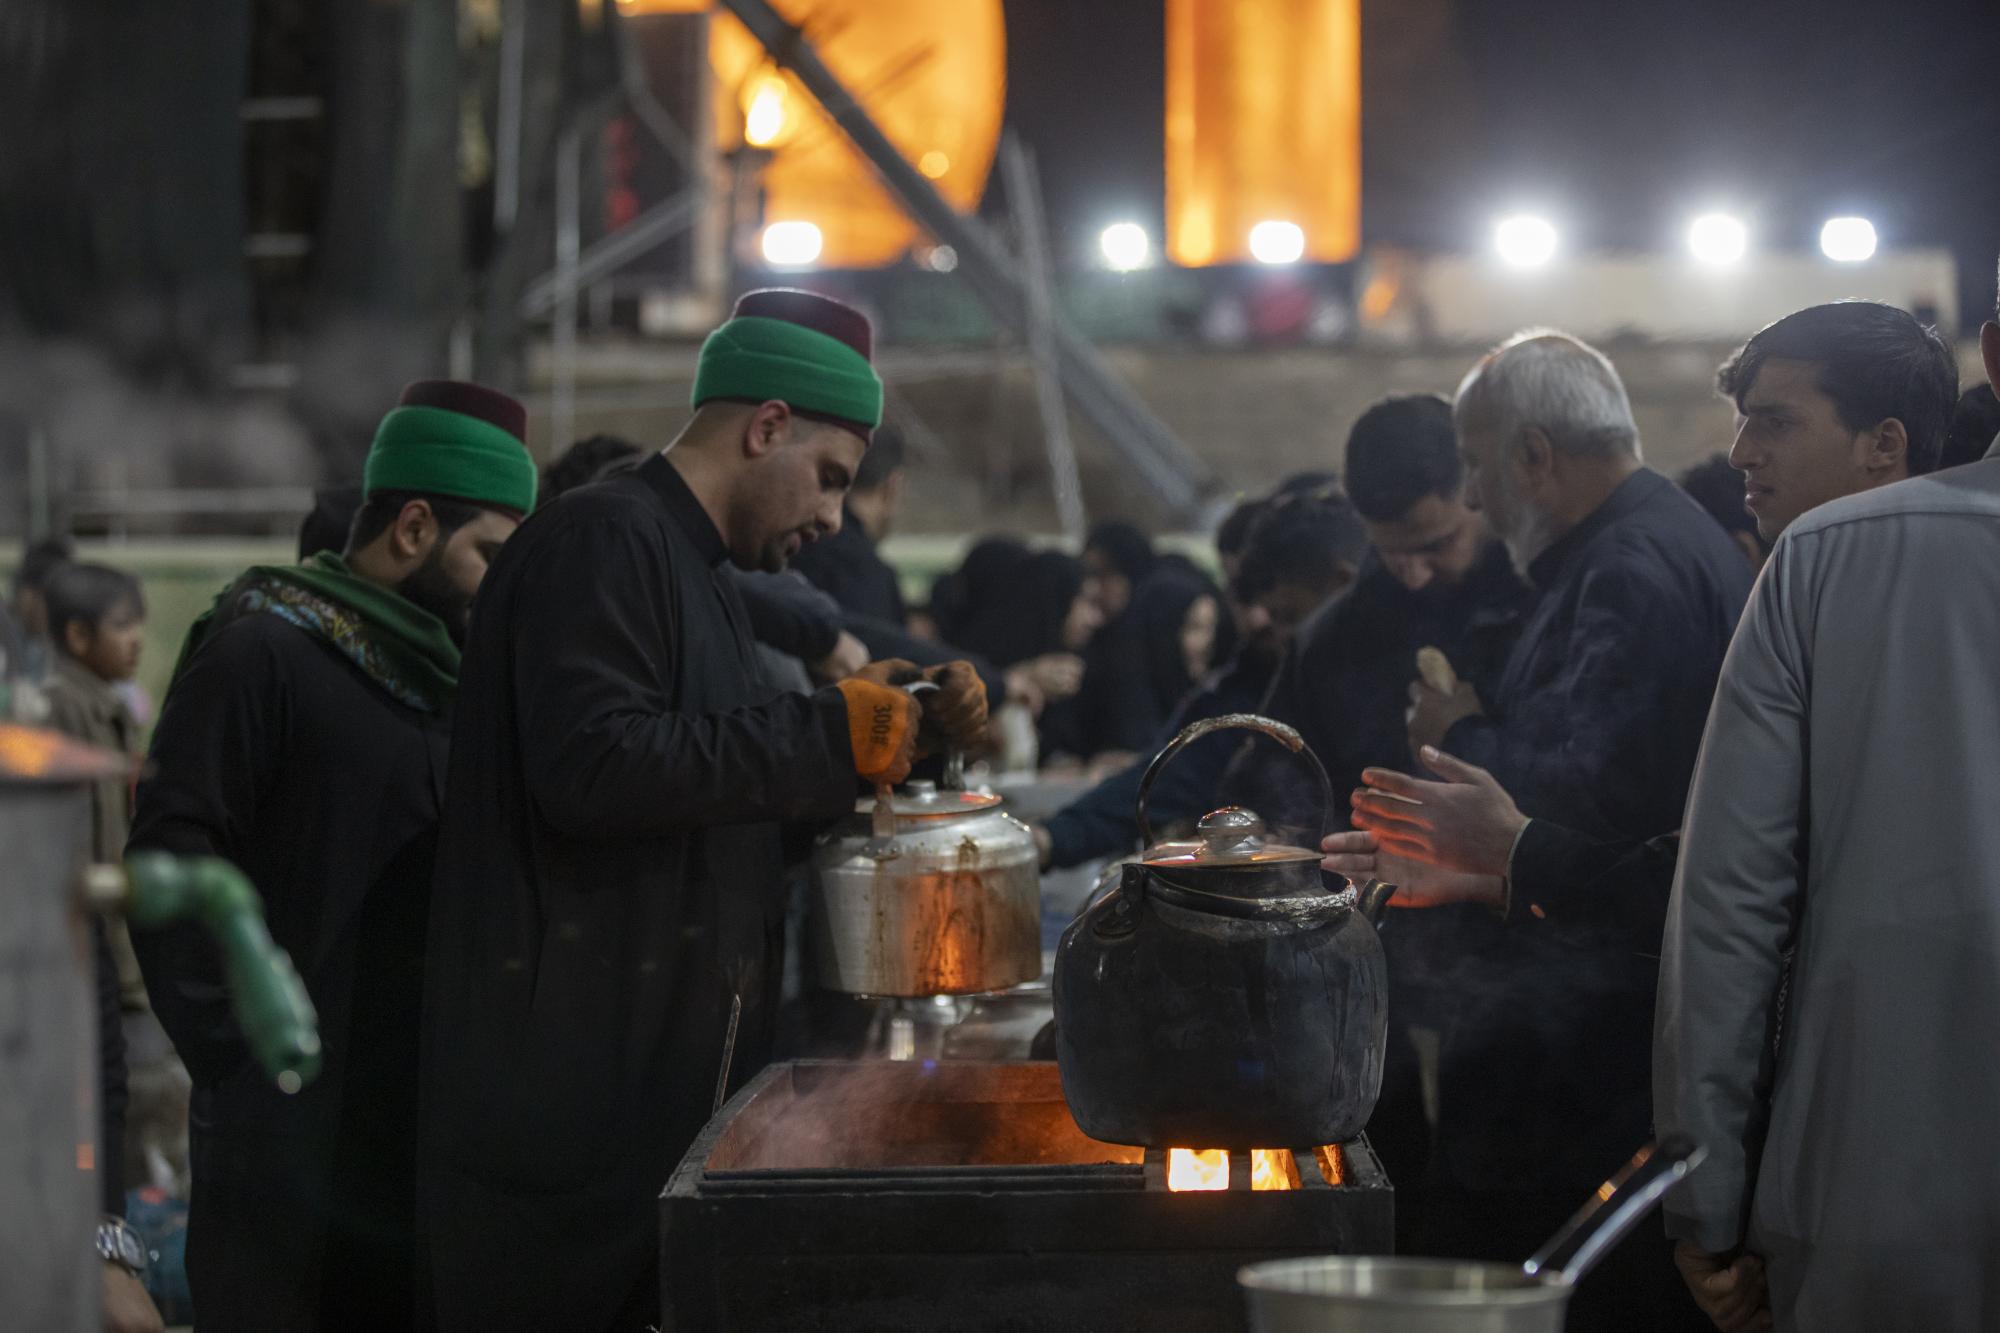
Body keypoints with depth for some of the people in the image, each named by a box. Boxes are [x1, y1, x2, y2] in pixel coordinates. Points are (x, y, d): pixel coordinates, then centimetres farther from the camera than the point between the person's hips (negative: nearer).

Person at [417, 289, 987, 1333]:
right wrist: (827, 733, -17)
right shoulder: (601, 542, -10)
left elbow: (748, 800, 29)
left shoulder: (701, 580, 23)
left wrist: (910, 733, 15)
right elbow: (592, 768, -24)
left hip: (668, 1087, 10)